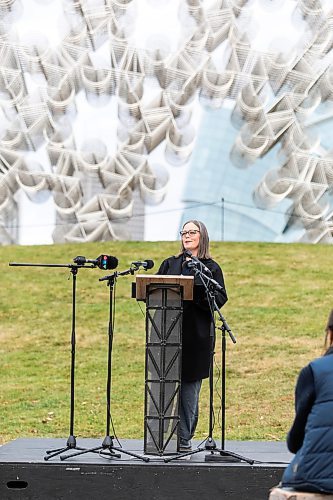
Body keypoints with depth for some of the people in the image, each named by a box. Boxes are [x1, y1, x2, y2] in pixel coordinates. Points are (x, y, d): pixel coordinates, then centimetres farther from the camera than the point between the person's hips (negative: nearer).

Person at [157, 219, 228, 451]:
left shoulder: (211, 268, 6)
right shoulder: (170, 264, 17)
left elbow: (220, 299, -4)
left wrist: (196, 292, -19)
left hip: (197, 335, -2)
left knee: (190, 386, -2)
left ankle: (184, 438, 4)